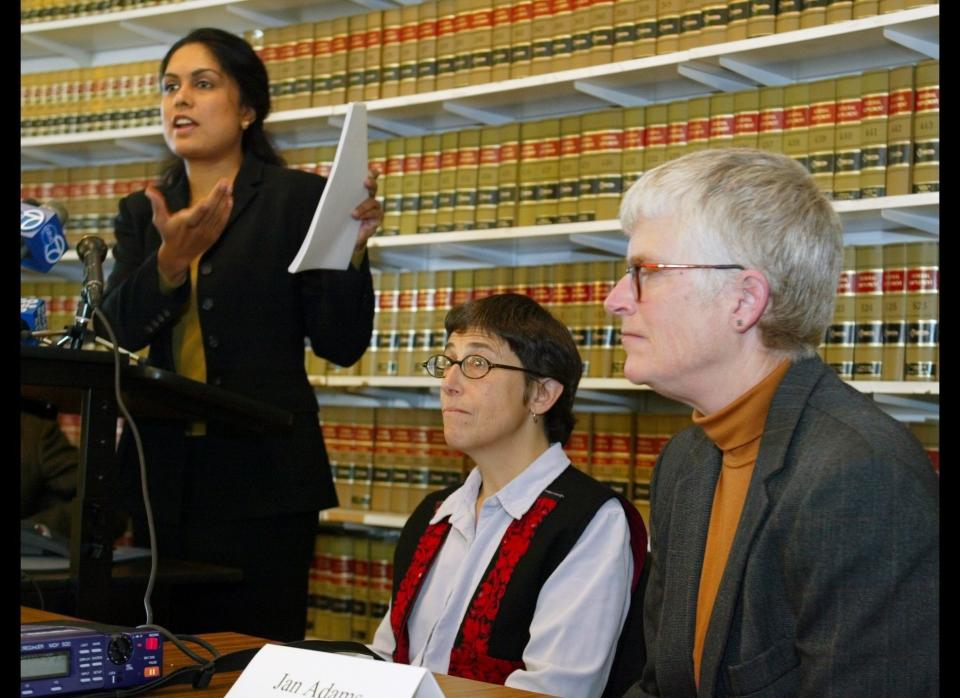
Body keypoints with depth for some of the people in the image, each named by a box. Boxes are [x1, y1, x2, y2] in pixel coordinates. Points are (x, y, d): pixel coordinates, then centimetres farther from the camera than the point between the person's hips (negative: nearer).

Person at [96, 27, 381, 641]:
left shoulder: (299, 198, -1)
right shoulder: (143, 212, 12)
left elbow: (342, 345, -5)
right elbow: (120, 326, -4)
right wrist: (174, 258, -21)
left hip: (262, 480, -4)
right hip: (166, 476, 4)